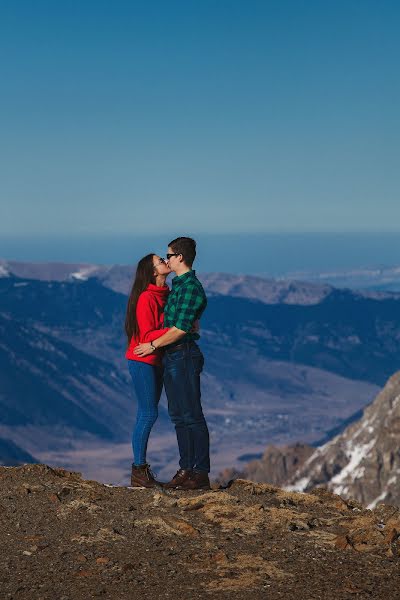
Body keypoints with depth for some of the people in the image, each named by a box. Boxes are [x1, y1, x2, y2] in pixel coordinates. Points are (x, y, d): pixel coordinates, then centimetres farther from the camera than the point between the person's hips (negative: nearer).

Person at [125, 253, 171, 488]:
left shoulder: (165, 295, 11)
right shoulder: (146, 298, -16)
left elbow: (169, 324, 17)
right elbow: (146, 336, -20)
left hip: (156, 361, 9)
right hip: (143, 361, -9)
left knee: (147, 414, 10)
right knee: (149, 414, -8)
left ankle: (141, 468, 16)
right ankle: (139, 472, -1)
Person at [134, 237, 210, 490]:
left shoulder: (191, 287, -14)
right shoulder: (178, 285, 17)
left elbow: (180, 328, -19)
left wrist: (153, 345, -11)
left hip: (184, 355, -10)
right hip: (171, 357, 10)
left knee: (192, 415, -7)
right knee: (179, 416, 11)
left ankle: (201, 473, -4)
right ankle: (186, 469, 16)